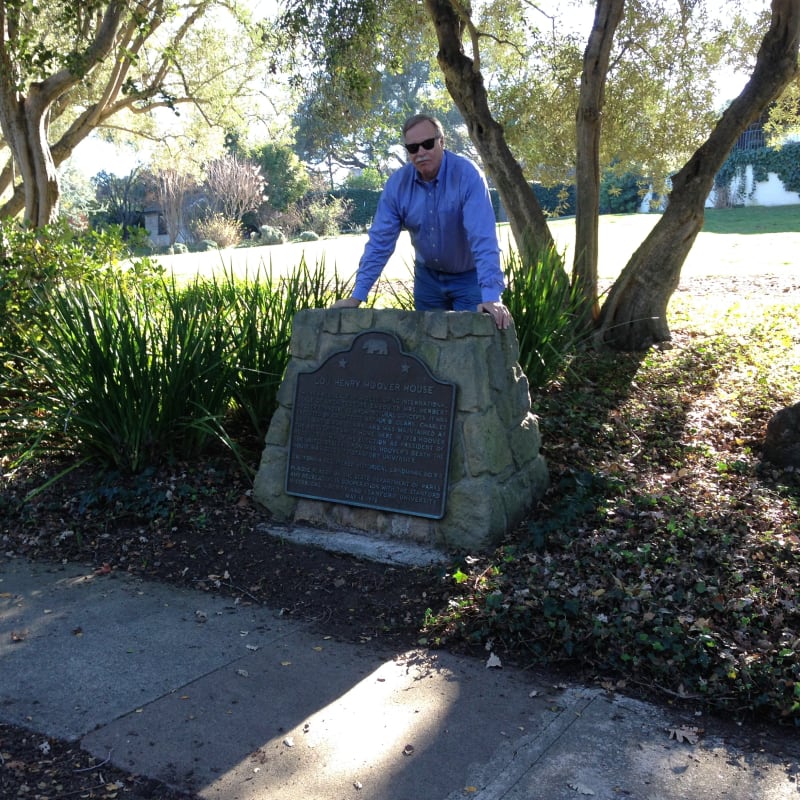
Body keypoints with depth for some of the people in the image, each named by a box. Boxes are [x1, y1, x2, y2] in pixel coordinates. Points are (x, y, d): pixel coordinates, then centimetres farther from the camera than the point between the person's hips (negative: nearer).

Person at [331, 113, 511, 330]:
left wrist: (491, 296, -42)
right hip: (428, 276, 4)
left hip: (470, 275, -4)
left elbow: (483, 239, -31)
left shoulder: (467, 175, -23)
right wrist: (357, 296, -15)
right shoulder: (397, 183, -11)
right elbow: (380, 241, -9)